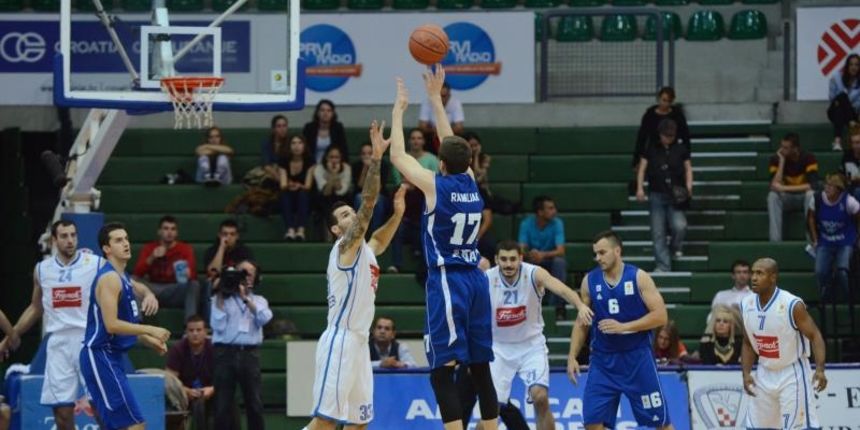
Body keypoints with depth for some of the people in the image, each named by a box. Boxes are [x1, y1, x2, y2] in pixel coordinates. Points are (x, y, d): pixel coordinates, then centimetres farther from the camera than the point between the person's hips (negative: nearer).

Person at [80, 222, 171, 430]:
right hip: (101, 356, -10)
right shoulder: (109, 278, -15)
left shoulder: (122, 278, 16)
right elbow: (111, 324, -23)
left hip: (110, 357, 10)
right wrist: (150, 330, -20)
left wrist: (149, 341, 12)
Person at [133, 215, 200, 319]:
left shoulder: (185, 248, 4)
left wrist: (188, 274, -33)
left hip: (177, 291, -1)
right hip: (154, 290, 1)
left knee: (194, 285, -32)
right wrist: (152, 258, -19)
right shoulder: (149, 248, 9)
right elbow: (138, 273, -2)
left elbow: (193, 275, -8)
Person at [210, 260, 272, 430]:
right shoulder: (222, 299, 10)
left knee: (255, 403, 0)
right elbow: (218, 325, -4)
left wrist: (246, 298, -8)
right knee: (223, 404, -3)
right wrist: (220, 297, -2)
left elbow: (264, 318, -6)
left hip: (249, 353, 1)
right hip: (226, 353, -1)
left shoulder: (258, 301, 16)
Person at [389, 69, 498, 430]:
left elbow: (398, 156, 4)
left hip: (447, 282, -7)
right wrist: (436, 98, 31)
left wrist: (398, 109, 15)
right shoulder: (471, 182, 8)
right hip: (476, 279, 7)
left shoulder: (435, 184, -7)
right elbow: (452, 146, 24)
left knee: (443, 372, -8)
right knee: (480, 368, 10)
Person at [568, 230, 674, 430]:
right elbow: (581, 323, 10)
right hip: (603, 360, 3)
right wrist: (572, 357, 1)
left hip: (637, 357, -3)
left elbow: (660, 316, -11)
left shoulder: (638, 277, -7)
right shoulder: (590, 280, 3)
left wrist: (623, 327, -20)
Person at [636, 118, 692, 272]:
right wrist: (640, 188, -3)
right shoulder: (652, 150, 7)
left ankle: (675, 248, 15)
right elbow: (642, 168, 8)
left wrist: (688, 186, -5)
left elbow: (688, 168, 11)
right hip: (657, 195, 1)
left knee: (679, 226, -18)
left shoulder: (681, 150, 7)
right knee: (658, 233, -1)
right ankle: (663, 266, 5)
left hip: (675, 195, -1)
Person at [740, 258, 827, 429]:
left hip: (792, 374, -6)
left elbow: (815, 336, -17)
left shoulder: (792, 304, -19)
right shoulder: (746, 305, -1)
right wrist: (746, 373, -1)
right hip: (765, 374, 6)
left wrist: (820, 369, -30)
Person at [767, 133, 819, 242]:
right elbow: (775, 185, -22)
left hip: (804, 198, -2)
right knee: (772, 195, -30)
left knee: (810, 194, -35)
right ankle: (775, 240, -32)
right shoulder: (776, 159, -12)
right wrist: (781, 161, -26)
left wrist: (785, 188, -32)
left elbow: (812, 185, -28)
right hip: (786, 199, 2)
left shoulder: (808, 158, -18)